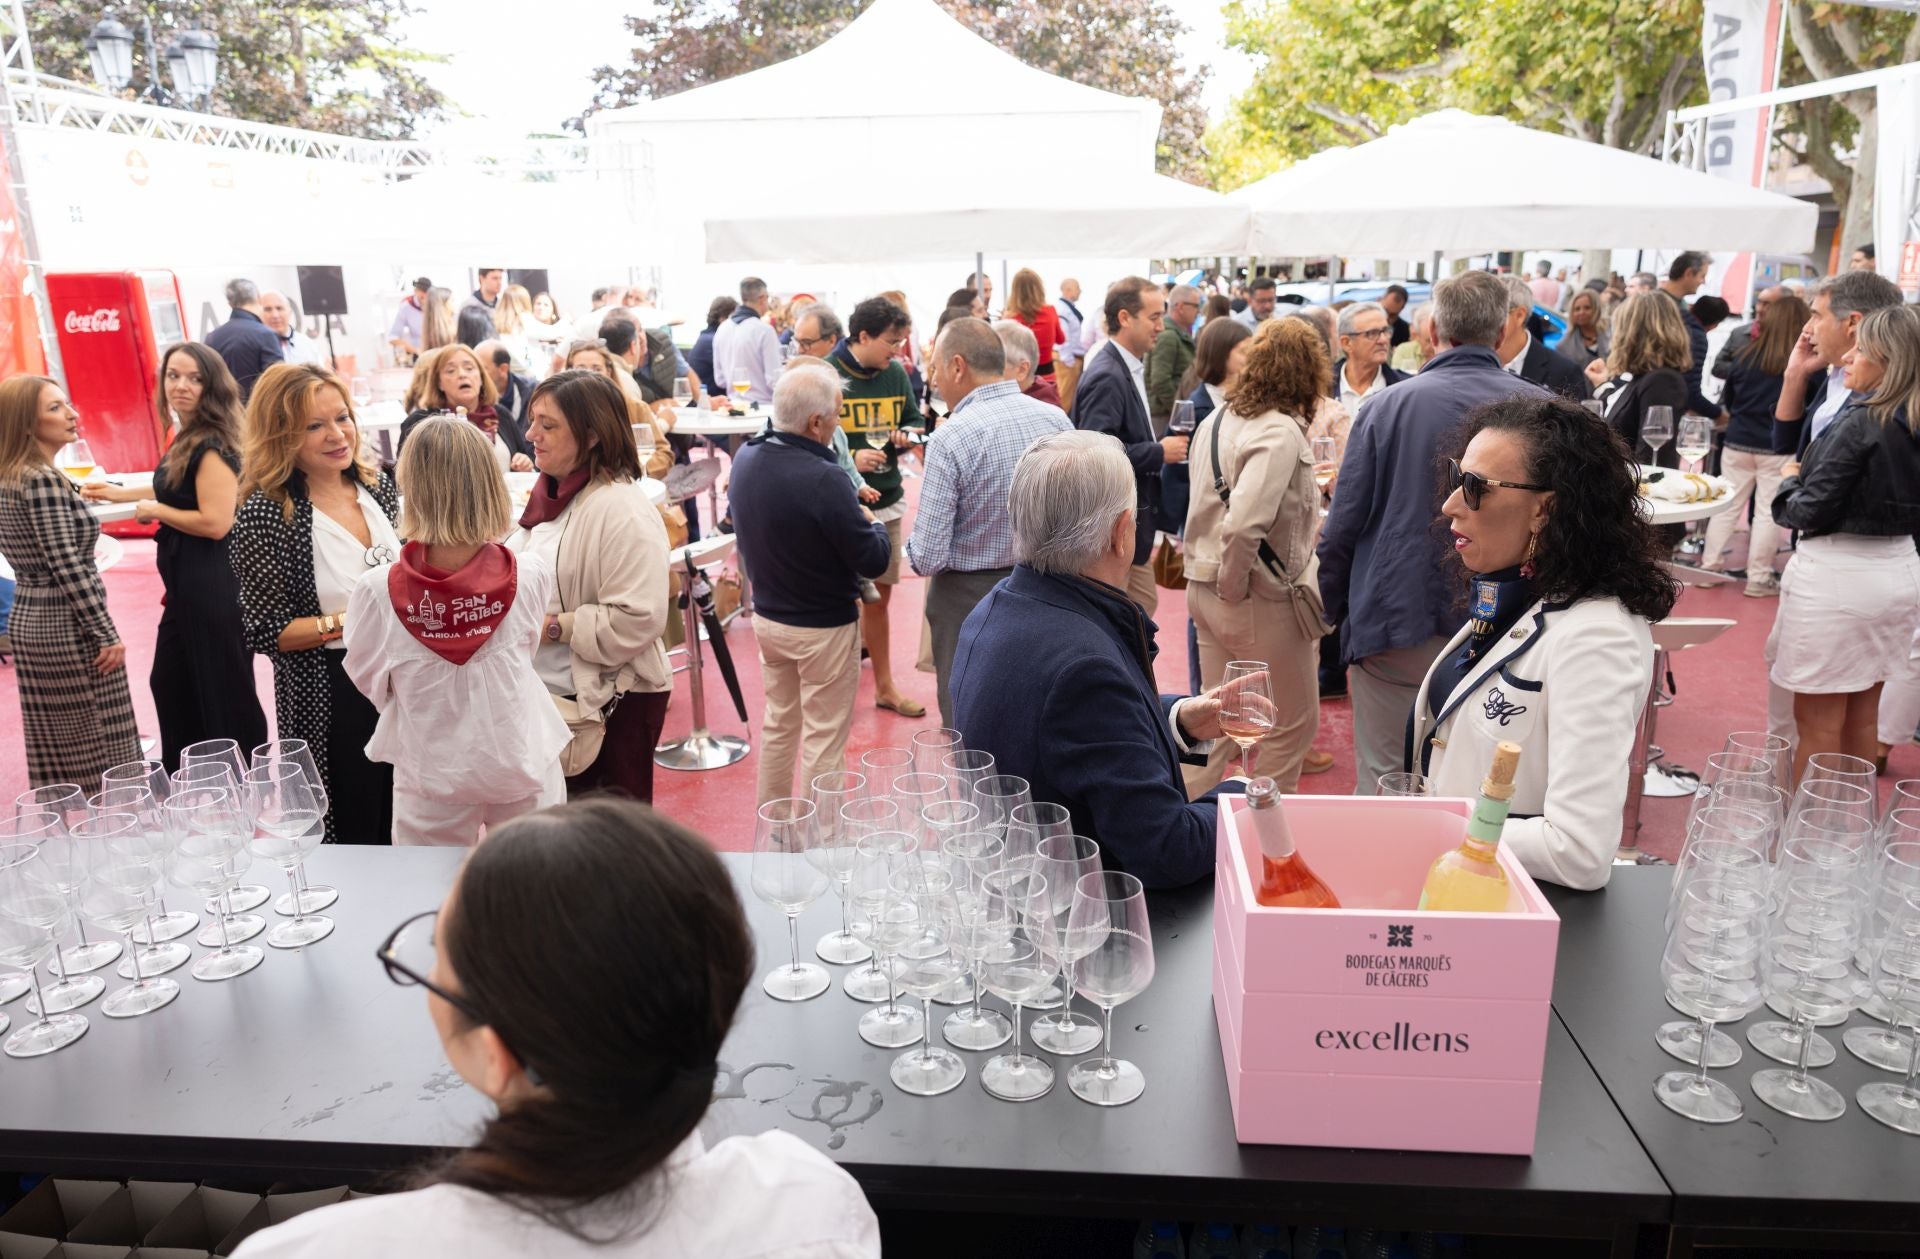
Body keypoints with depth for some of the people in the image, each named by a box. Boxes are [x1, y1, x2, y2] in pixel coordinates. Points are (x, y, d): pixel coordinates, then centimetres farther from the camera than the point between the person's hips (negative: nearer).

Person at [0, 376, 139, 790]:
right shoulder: (43, 479, -16)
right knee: (100, 753, -2)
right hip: (67, 626, -9)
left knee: (56, 750, 14)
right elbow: (67, 566, -20)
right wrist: (107, 634, -17)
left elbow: (40, 559, 16)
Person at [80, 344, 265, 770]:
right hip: (186, 584, 11)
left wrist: (155, 511, -13)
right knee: (171, 682, 21)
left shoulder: (213, 444, -20)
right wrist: (122, 493, 27)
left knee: (224, 691, 2)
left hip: (212, 585, -11)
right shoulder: (186, 437, 9)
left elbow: (215, 522, -27)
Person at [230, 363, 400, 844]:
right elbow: (264, 632, -12)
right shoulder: (266, 514, -15)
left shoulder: (376, 483, 1)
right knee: (350, 840, 10)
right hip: (329, 700, -5)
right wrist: (349, 622, -21)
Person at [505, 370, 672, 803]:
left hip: (610, 706, -8)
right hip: (550, 696, 9)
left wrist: (553, 628, -23)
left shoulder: (622, 511, -19)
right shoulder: (548, 493, 9)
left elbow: (637, 620, -25)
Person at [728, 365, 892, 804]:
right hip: (824, 628, -8)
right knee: (824, 738, 7)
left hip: (767, 615, 8)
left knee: (778, 722, 23)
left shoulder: (745, 459, -4)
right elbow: (874, 561, -22)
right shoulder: (823, 480, -29)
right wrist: (874, 525, 0)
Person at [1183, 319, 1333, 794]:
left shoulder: (1217, 421, 6)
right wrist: (1234, 589, -16)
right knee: (1293, 725, 11)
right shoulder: (1281, 434, -19)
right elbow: (1243, 525, -30)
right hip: (1263, 599, -8)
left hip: (1205, 590, 8)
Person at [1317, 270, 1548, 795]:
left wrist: (1333, 611, 8)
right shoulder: (1538, 409, -1)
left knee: (1384, 785, 6)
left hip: (1397, 625, -2)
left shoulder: (1389, 405, -5)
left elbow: (1343, 525, -4)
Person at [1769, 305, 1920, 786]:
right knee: (1862, 717, 18)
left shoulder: (1861, 422, -17)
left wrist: (1789, 481, 3)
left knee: (1818, 722, 1)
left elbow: (1808, 511, -18)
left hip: (1837, 574, -8)